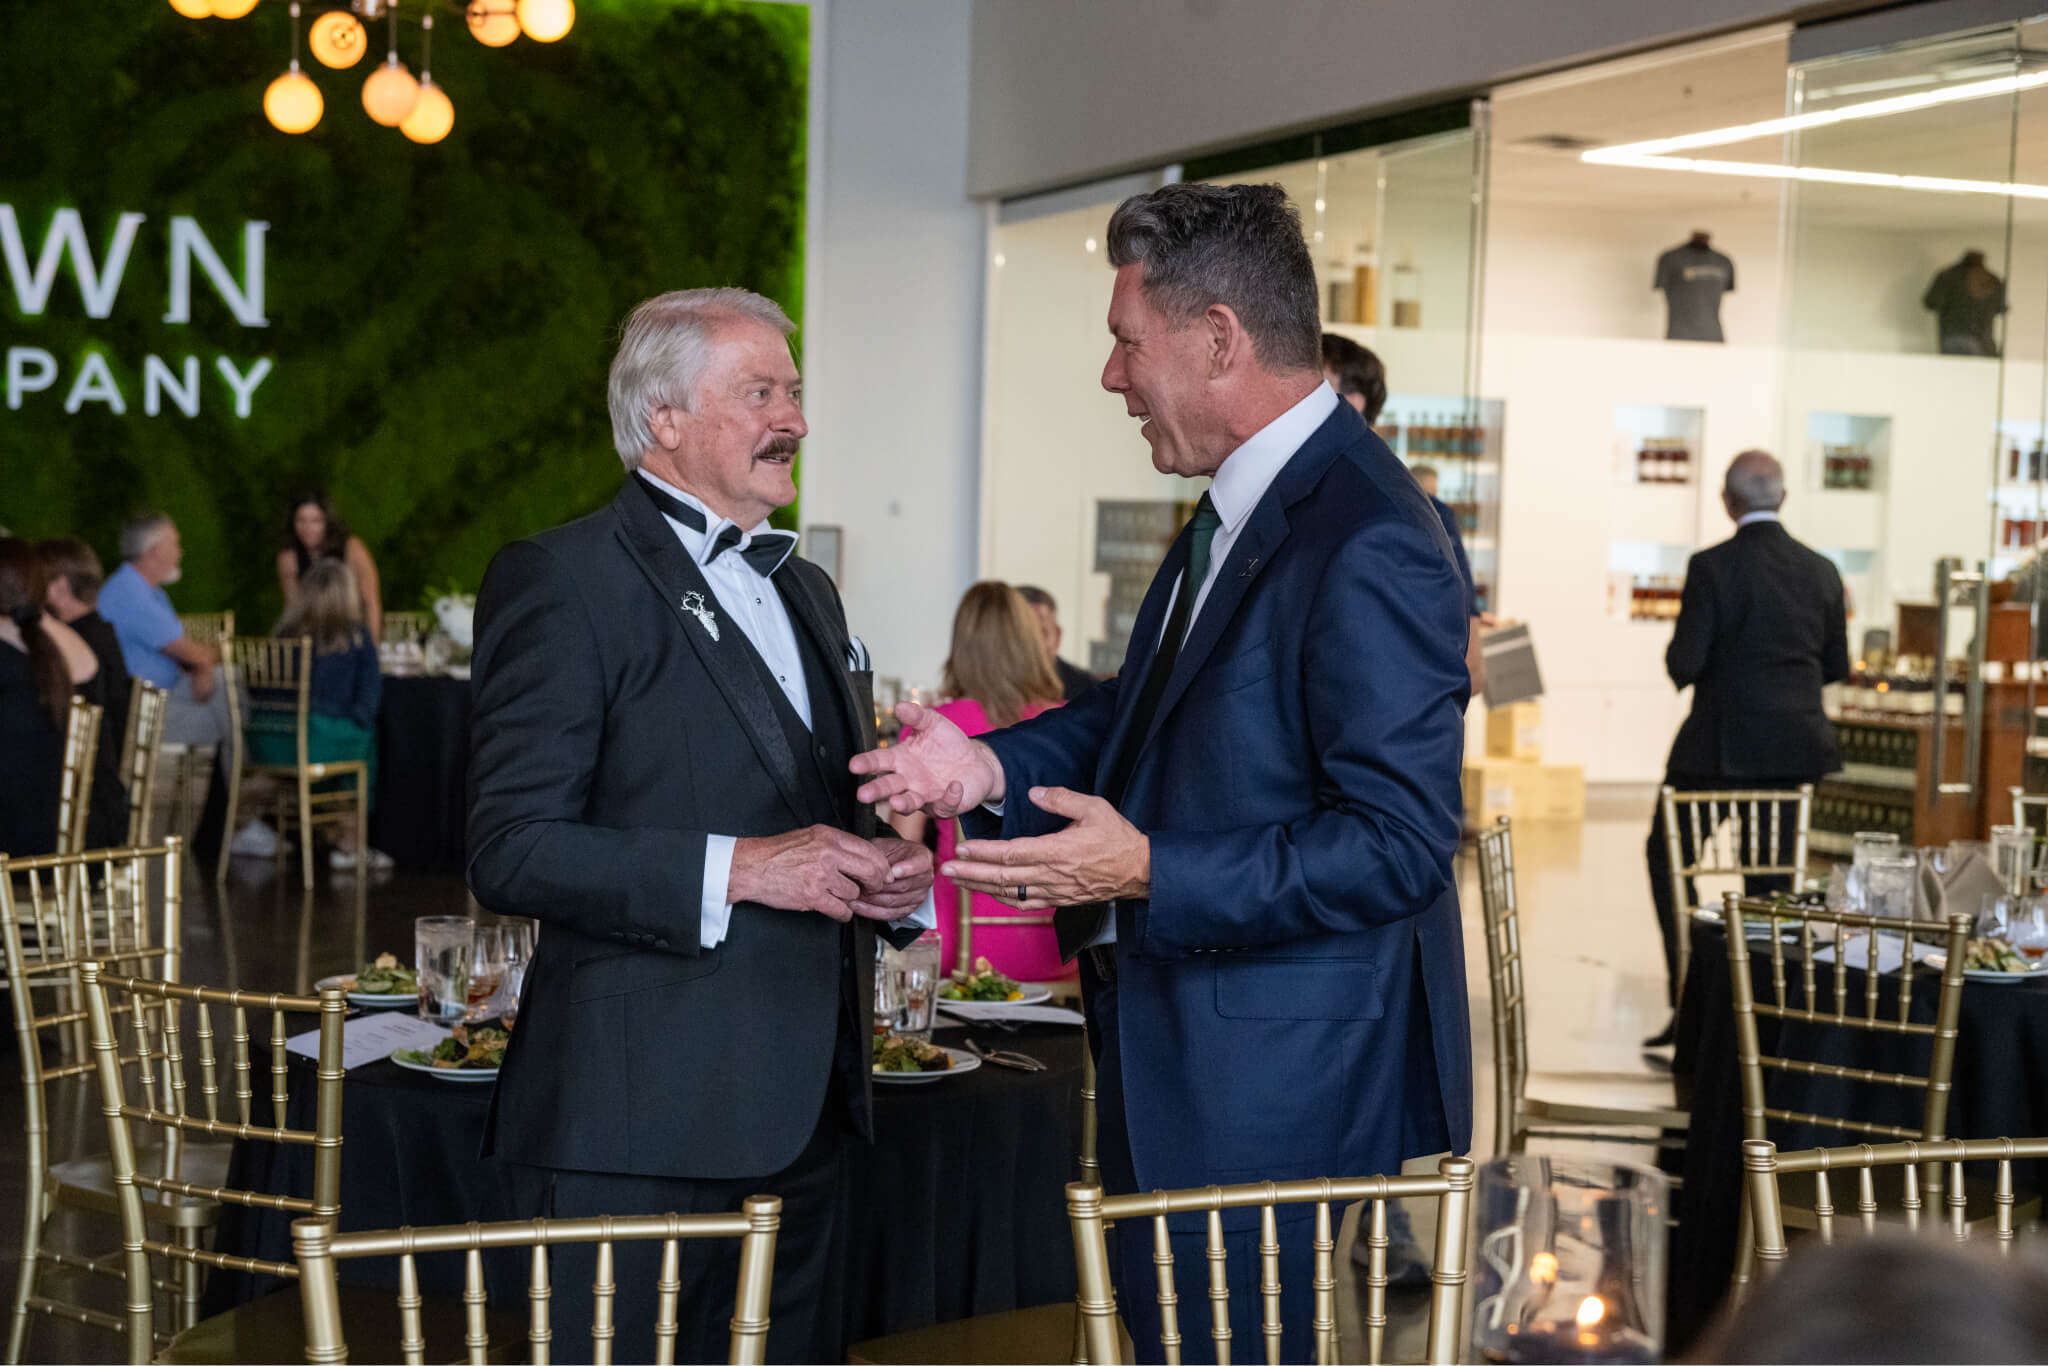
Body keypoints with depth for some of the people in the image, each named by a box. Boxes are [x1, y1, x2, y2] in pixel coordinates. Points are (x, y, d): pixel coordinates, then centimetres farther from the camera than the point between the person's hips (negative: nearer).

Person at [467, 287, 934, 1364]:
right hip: (636, 1122, -7)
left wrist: (888, 872, 5)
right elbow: (512, 851, -16)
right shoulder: (561, 580, -7)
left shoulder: (806, 590, 20)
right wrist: (737, 868, -21)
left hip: (803, 1111, 8)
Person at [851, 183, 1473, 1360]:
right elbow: (1149, 710, 21)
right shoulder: (1237, 512, 11)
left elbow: (1399, 844, -24)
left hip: (1284, 1095, -10)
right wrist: (994, 768, 3)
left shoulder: (1369, 547, -21)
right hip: (1185, 1064, 10)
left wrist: (1149, 874, -26)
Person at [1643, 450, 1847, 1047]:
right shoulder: (1821, 571, 1)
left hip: (1720, 742, -4)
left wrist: (1682, 664, 7)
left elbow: (1682, 664, -16)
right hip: (1796, 743, 4)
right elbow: (1836, 666, 9)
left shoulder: (1712, 567, -14)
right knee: (1771, 871, 14)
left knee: (1668, 856, 11)